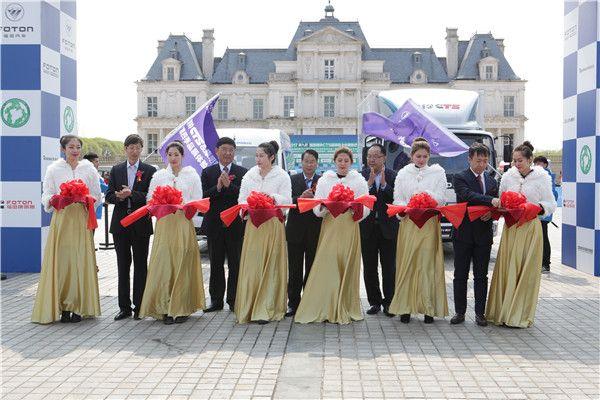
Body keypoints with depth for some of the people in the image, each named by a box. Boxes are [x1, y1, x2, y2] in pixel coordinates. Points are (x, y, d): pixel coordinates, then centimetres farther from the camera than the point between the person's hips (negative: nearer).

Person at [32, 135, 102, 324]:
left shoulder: (89, 169, 9)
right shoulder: (53, 169, 7)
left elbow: (97, 196, 11)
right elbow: (46, 197, 6)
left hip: (82, 220, 0)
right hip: (61, 218, 0)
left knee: (81, 261, -3)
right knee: (61, 261, -4)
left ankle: (78, 306, 3)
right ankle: (62, 307, 2)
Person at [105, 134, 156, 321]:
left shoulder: (150, 171, 1)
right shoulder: (116, 170, 10)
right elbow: (108, 196, 6)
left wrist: (131, 194, -18)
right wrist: (118, 196, -15)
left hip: (141, 225, -3)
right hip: (120, 223, 3)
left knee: (140, 266, 3)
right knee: (123, 266, 7)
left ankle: (139, 307, 10)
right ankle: (124, 307, 13)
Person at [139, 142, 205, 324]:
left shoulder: (191, 174, 6)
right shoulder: (158, 175, 10)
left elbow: (197, 200, 2)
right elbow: (150, 199, 7)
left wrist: (183, 206, -14)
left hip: (184, 224, -1)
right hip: (164, 224, 1)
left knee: (183, 265, 0)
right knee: (163, 264, -4)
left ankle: (181, 308, 7)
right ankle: (165, 308, 3)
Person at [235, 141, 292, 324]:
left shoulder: (282, 176, 1)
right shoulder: (249, 175, 10)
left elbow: (287, 199, -8)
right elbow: (241, 198, 8)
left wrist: (272, 197, -25)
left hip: (273, 225, -3)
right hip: (253, 224, 3)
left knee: (270, 267, 0)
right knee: (251, 266, 0)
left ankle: (266, 310, 4)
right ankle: (249, 307, 7)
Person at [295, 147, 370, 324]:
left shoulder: (359, 181, 9)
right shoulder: (324, 180, 11)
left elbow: (366, 209, 4)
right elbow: (316, 209, 7)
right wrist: (323, 208, -15)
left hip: (350, 229, 0)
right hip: (329, 227, 1)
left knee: (347, 267, 0)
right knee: (326, 266, -6)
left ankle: (345, 310, 8)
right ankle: (325, 308, 2)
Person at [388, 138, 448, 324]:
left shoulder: (438, 172, 8)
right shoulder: (403, 173, 11)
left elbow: (441, 199, 2)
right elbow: (397, 199, 7)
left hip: (429, 224, -1)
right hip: (408, 223, 1)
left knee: (428, 264, -4)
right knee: (407, 264, -1)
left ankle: (429, 308, 1)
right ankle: (405, 307, 3)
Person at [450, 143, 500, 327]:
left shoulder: (492, 181, 13)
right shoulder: (460, 178, -2)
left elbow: (495, 206, 13)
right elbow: (468, 196, -21)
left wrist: (491, 214, -10)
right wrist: (490, 200, -33)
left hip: (484, 234, 3)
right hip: (463, 233, -3)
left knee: (481, 276, 7)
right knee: (460, 275, 4)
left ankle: (480, 313, 14)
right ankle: (460, 311, 14)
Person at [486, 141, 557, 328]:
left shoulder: (542, 177, -1)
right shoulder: (508, 176, 7)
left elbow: (551, 204, 1)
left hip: (530, 228, -3)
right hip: (510, 227, 3)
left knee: (526, 271, 0)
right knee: (506, 269, 1)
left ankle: (521, 316, 9)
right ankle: (503, 312, 9)